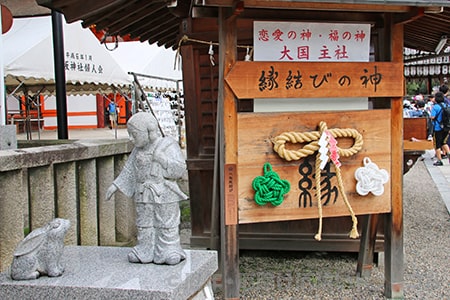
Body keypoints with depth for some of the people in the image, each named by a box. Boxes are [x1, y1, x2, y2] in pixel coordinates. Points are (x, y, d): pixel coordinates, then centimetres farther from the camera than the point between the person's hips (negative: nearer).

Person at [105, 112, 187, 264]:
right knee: (144, 226, 10)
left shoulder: (168, 145, -7)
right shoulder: (138, 150, 9)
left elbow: (179, 169, -11)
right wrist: (115, 185, 9)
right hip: (143, 196, 5)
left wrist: (163, 159, -22)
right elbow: (129, 171, 16)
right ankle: (145, 253, 20)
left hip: (165, 195, -5)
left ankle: (169, 251, 12)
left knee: (167, 226, 1)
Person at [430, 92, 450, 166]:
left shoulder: (435, 107, -15)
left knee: (437, 144, 4)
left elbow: (432, 117, -16)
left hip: (437, 128, -6)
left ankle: (439, 160, 7)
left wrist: (431, 110, -1)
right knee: (443, 142, 22)